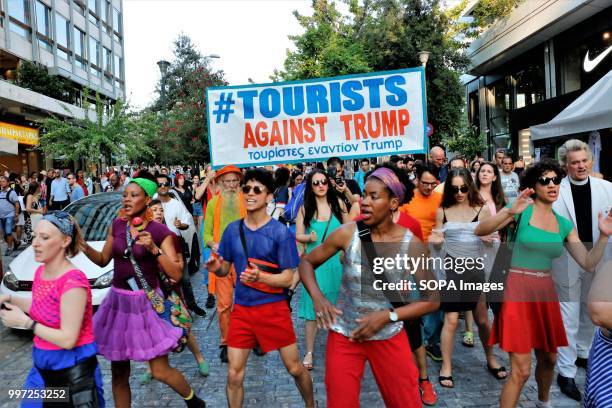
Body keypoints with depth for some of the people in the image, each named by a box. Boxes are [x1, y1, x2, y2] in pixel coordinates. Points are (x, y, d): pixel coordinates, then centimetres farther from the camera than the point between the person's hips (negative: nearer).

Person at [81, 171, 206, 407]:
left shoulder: (159, 231, -10)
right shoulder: (117, 225, 4)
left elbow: (176, 275, -15)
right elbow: (103, 260, 15)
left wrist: (154, 249, -26)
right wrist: (85, 247, -3)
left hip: (146, 303, -5)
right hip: (118, 301, 5)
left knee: (161, 372, -1)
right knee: (118, 371, 12)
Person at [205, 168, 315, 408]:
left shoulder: (281, 232, -13)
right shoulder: (233, 229, 0)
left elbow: (288, 278, -14)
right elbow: (225, 270, 7)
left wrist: (260, 277, -31)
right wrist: (216, 267, -16)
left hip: (274, 308, -3)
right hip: (242, 309, 3)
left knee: (295, 368, 11)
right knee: (234, 374, 7)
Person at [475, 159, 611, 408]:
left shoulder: (564, 224, 9)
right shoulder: (523, 210, -7)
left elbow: (588, 263, 6)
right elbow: (479, 231, -19)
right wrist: (510, 212, -33)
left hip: (546, 293, 6)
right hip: (519, 292, -6)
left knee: (549, 358, 23)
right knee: (521, 370, -7)